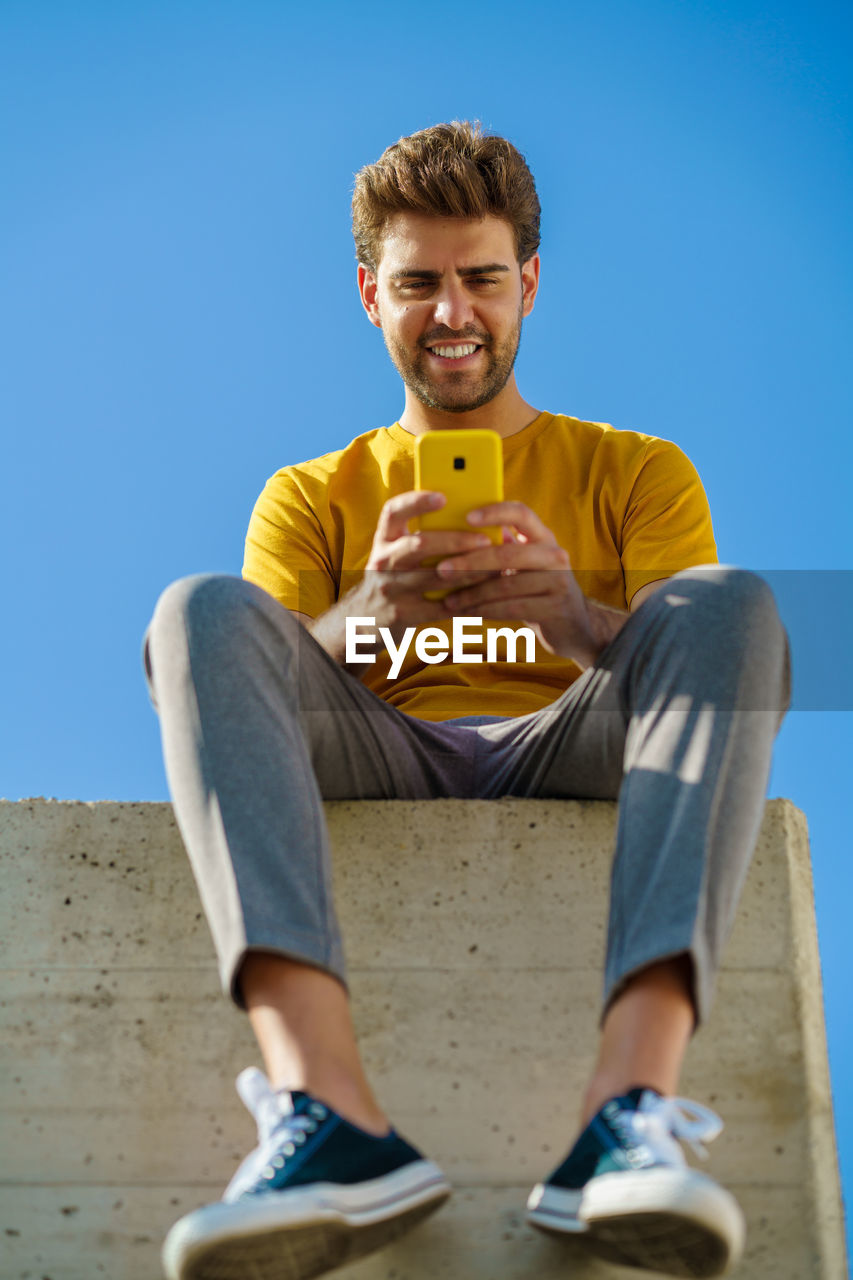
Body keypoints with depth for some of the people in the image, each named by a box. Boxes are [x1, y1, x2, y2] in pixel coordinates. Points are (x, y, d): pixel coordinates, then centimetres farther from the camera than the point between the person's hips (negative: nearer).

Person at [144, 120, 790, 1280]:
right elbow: (240, 690, 6)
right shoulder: (309, 498, 23)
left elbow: (701, 658, 4)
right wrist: (371, 612, -19)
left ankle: (631, 1112, -46)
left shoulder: (638, 473, 22)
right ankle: (327, 1110, -46)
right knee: (205, 611, -24)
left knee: (732, 602, -25)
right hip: (375, 771, 1)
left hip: (565, 764, 0)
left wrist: (580, 625, -21)